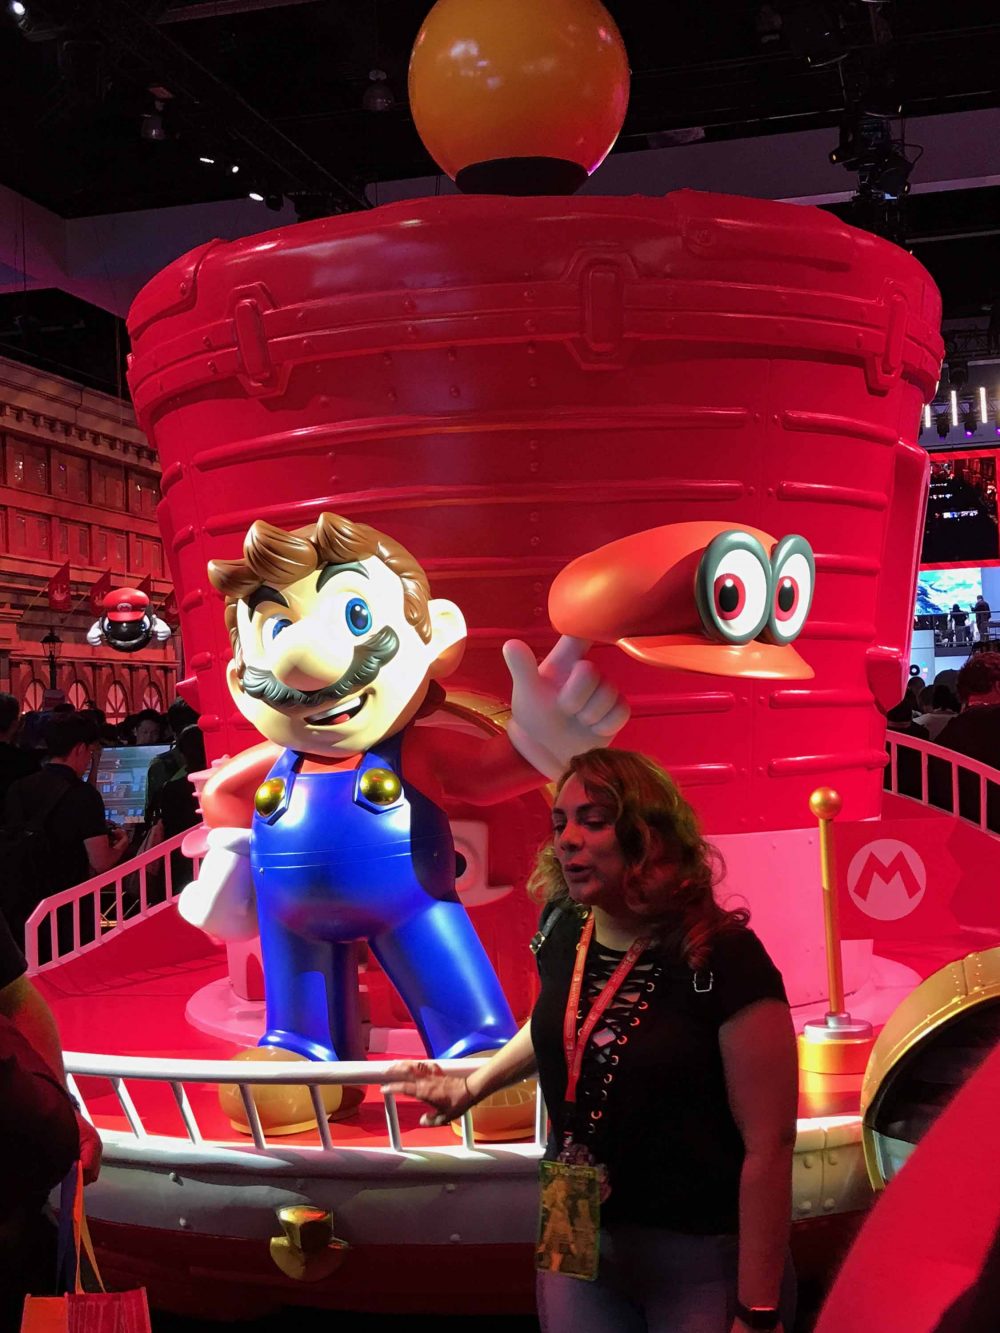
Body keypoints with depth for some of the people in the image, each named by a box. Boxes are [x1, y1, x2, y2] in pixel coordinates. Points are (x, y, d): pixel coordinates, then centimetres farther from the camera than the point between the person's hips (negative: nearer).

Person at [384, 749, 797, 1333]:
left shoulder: (725, 961, -22)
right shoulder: (563, 932, -3)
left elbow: (769, 1147, -20)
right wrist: (472, 1087, 26)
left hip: (701, 1262, -5)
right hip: (576, 1245, 6)